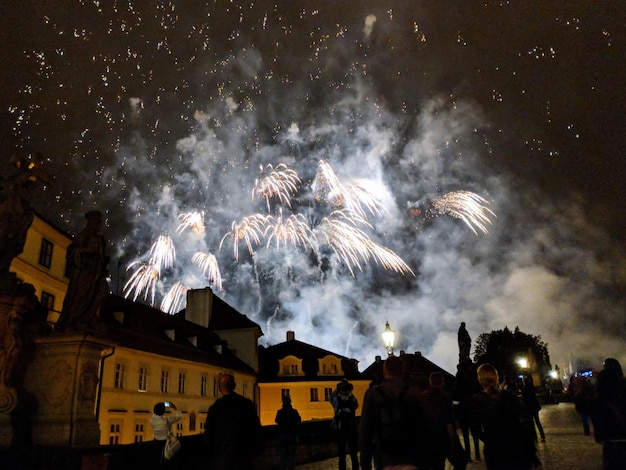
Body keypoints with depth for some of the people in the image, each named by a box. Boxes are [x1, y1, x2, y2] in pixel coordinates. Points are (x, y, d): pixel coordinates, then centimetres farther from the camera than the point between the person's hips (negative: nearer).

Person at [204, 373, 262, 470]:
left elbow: (208, 436, -3)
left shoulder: (214, 408, -9)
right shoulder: (248, 404, -2)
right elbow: (256, 430, 4)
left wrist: (210, 456, 11)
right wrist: (255, 453, 15)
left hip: (221, 461, -2)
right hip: (244, 458, 2)